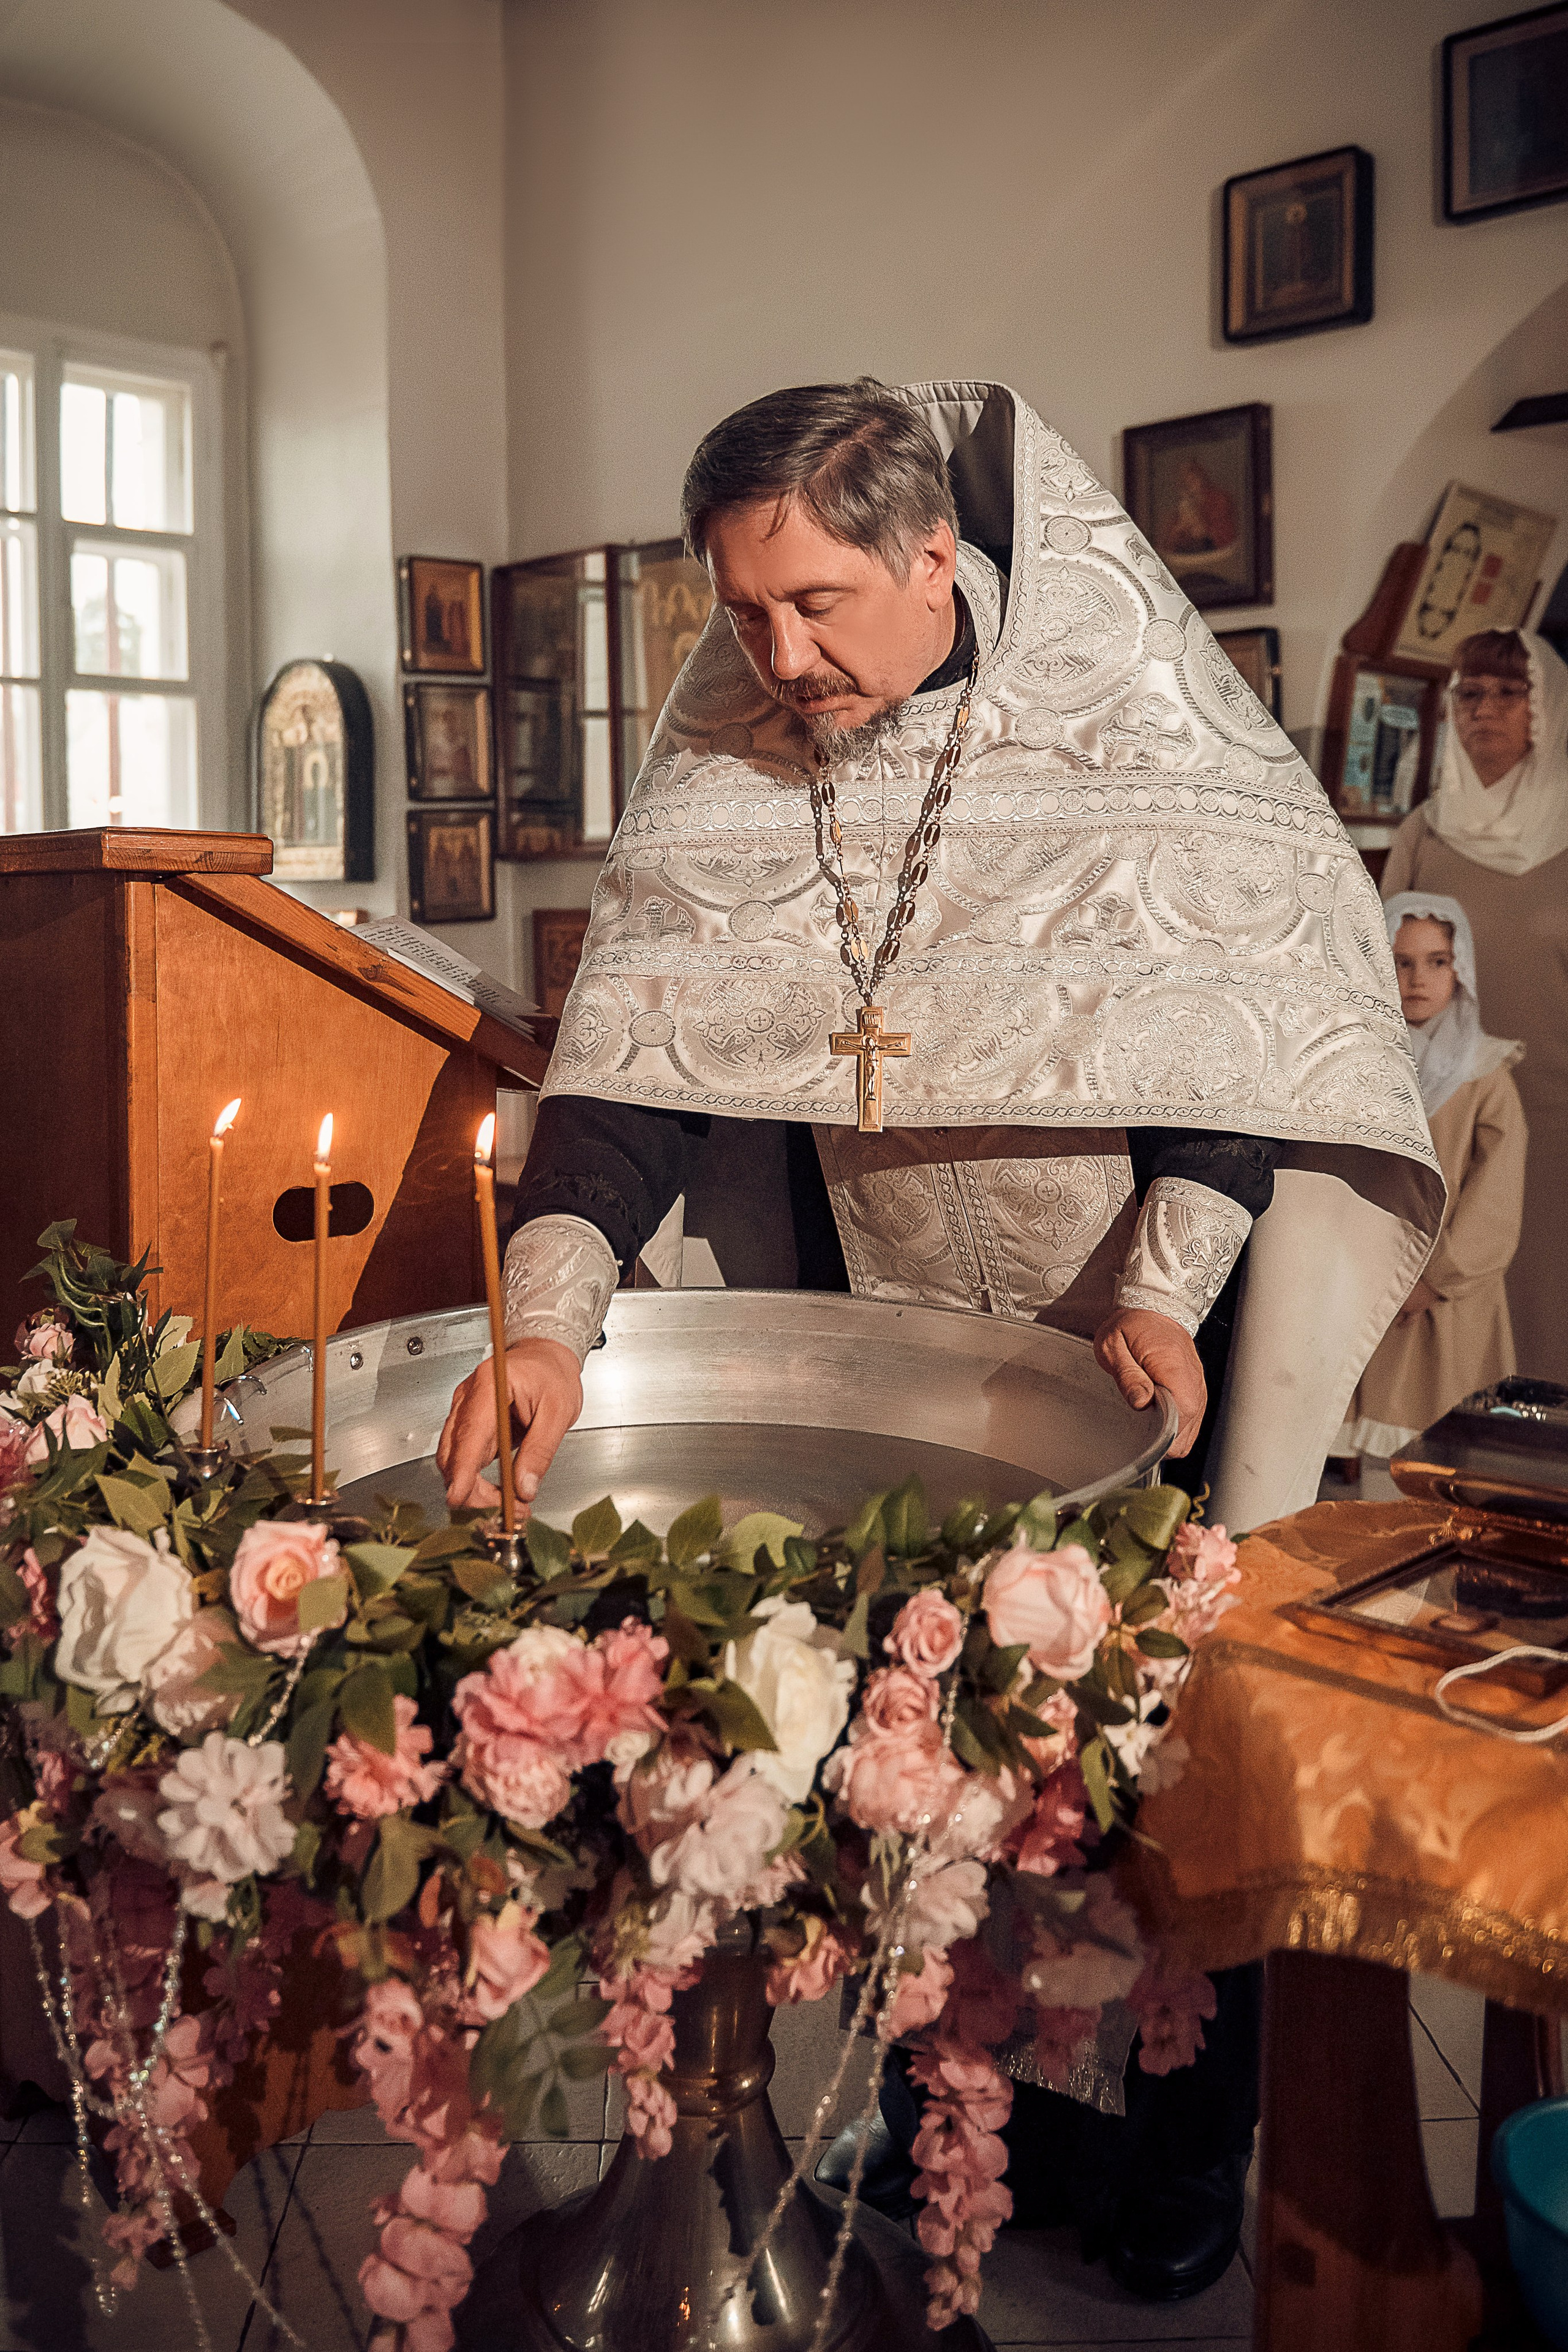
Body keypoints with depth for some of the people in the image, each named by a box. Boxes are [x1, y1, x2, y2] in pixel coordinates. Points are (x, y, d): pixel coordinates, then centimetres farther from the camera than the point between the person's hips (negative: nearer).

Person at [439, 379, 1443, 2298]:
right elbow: (651, 1033, -14)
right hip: (885, 1314, 3)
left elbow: (1238, 1012, -12)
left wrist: (1169, 1288, -22)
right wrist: (548, 1312, -26)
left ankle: (1193, 2122, 26)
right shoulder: (729, 740, -6)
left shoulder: (1127, 700, -15)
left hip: (1141, 1299, -3)